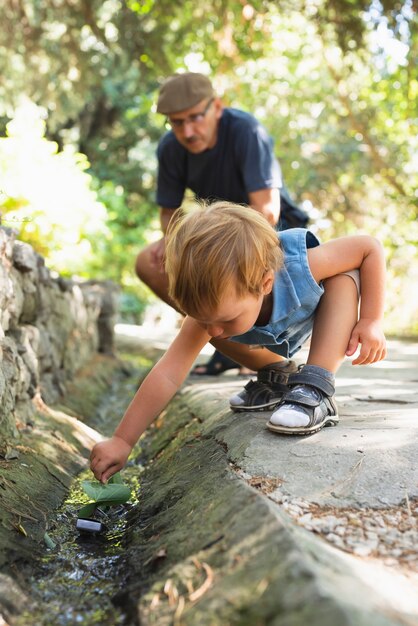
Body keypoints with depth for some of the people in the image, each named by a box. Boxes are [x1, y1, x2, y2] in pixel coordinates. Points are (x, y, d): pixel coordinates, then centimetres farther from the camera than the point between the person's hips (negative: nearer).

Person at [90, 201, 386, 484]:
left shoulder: (300, 266, -46)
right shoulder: (210, 306, -37)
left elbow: (371, 247, -33)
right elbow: (168, 376, -38)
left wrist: (371, 320, -35)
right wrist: (122, 440, -39)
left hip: (321, 316, -3)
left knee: (344, 276, -33)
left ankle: (316, 388, -31)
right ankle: (279, 375, 1)